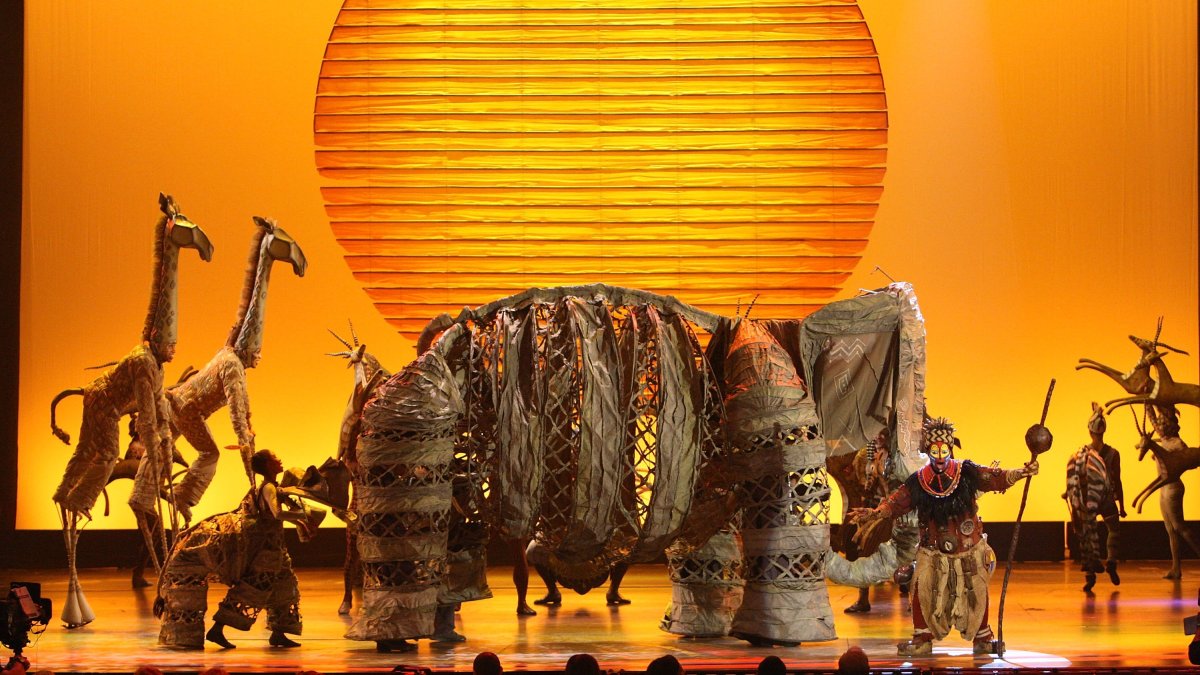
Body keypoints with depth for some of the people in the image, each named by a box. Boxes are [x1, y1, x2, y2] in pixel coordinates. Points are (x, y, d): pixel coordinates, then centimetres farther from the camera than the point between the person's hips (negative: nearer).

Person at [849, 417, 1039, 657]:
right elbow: (897, 501, -3)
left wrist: (1020, 473, -31)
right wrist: (875, 513, -18)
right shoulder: (918, 482, -3)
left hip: (969, 548, -1)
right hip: (933, 550, 1)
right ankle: (922, 639, -1)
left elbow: (995, 478, -16)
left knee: (976, 592, 3)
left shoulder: (967, 473, -8)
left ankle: (982, 637, 25)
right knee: (923, 588, -13)